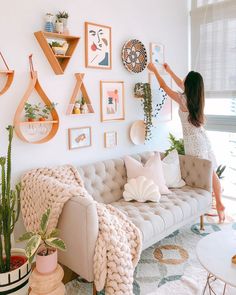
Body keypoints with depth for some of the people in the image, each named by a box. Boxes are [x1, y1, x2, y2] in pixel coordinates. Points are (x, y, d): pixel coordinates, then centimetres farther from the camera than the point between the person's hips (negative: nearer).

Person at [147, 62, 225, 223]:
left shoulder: (183, 99, -15)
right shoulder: (196, 97, 5)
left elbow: (164, 87, -2)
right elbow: (182, 85, 24)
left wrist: (155, 70, 11)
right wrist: (170, 71, 34)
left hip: (193, 142, -8)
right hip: (204, 139, 8)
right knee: (211, 173, 12)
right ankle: (219, 203, 19)